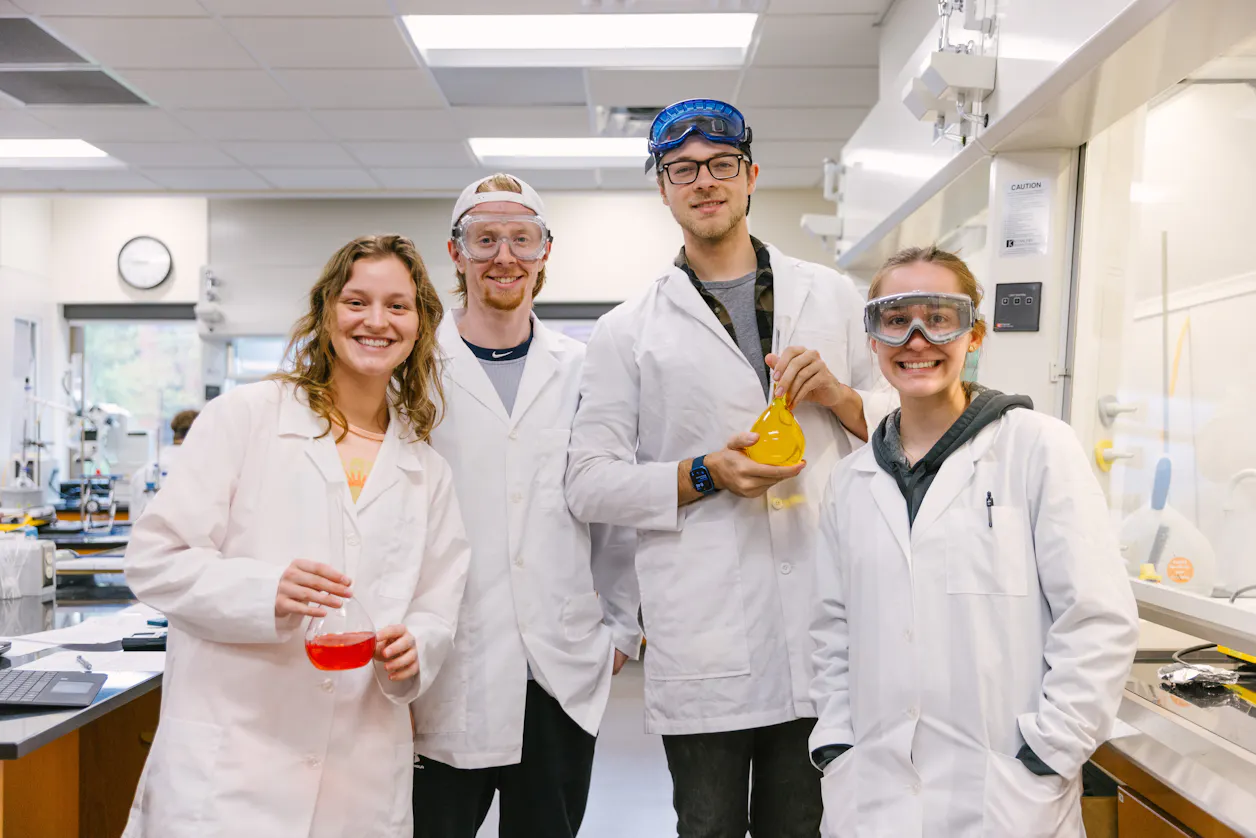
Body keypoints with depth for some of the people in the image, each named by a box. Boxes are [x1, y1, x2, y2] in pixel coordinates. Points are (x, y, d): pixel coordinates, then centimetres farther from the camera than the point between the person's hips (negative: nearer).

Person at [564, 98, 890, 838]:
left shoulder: (833, 296, 10)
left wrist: (840, 398, -6)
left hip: (825, 628, 2)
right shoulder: (628, 332, 4)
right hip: (702, 645, -2)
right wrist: (706, 475, -14)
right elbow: (591, 483, -1)